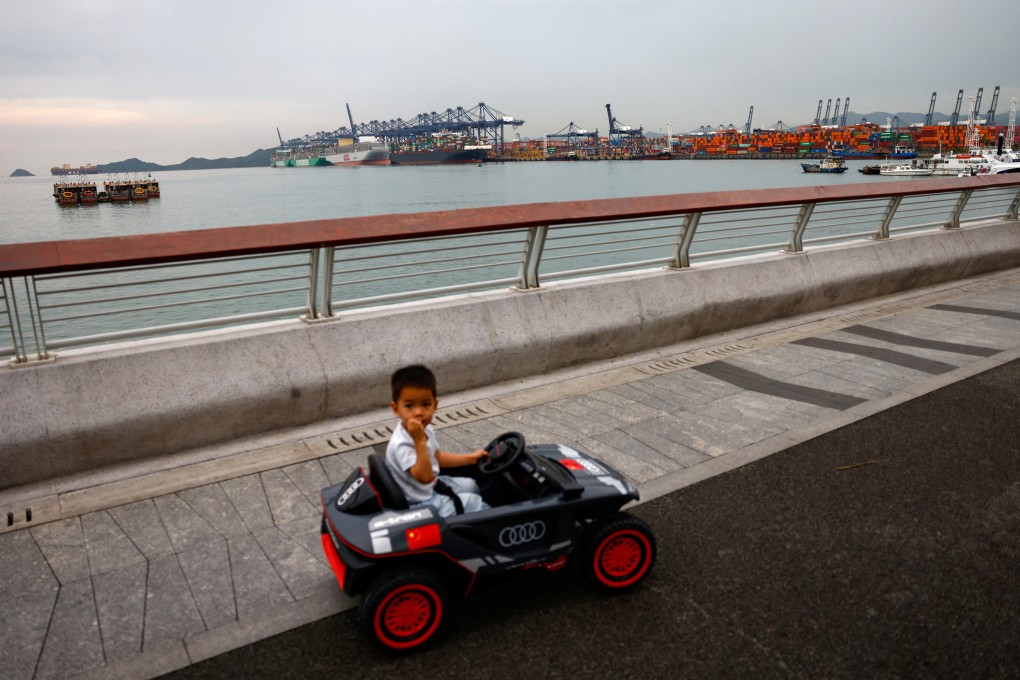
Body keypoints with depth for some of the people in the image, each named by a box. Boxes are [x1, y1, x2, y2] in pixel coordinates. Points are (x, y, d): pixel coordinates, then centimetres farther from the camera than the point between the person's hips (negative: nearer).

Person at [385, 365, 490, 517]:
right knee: (473, 502, -5)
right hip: (420, 502, -9)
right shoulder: (401, 444, -32)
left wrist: (471, 458, 14)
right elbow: (425, 477, -39)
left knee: (471, 485, 17)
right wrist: (419, 441, -47)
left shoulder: (426, 429, -3)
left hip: (431, 487, 9)